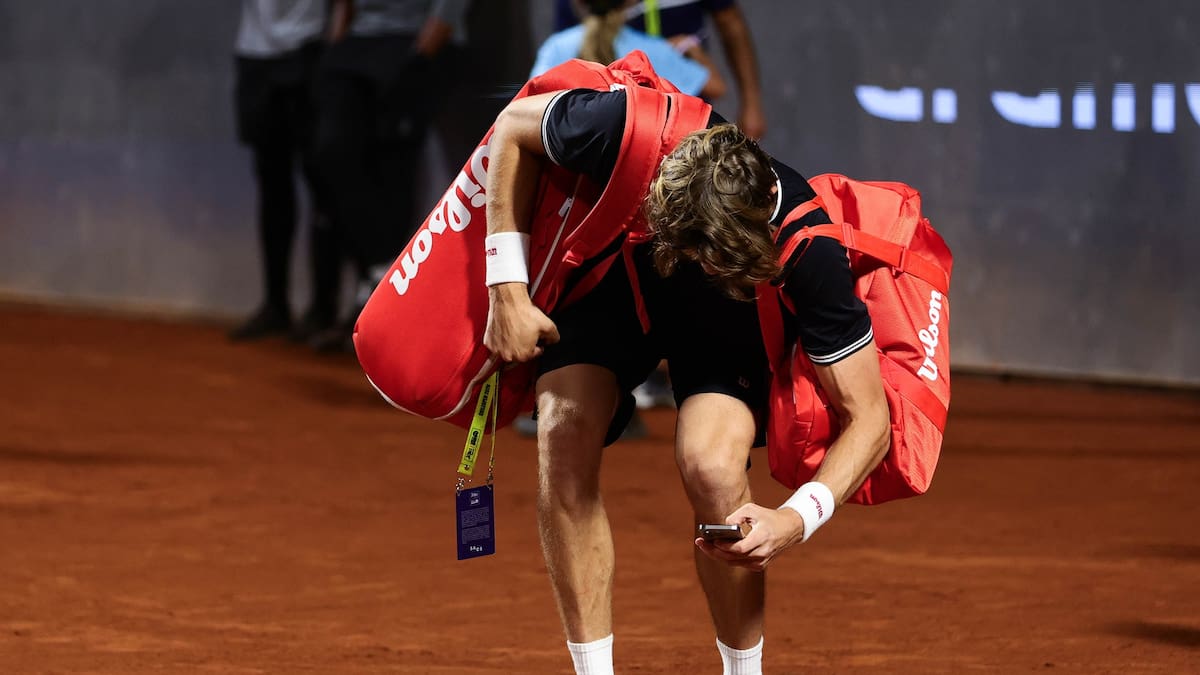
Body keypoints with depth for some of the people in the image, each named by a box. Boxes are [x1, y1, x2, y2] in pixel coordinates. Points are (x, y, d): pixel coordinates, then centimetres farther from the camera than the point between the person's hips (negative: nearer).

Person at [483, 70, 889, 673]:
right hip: (613, 282, 2)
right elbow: (513, 126, -17)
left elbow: (868, 418, -31)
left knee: (711, 466, -28)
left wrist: (797, 519, -48)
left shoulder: (812, 254, -40)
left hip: (729, 330, -2)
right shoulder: (627, 131, -40)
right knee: (565, 443, -22)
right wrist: (508, 289, -22)